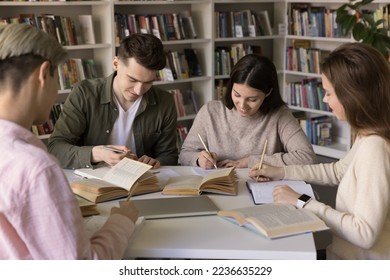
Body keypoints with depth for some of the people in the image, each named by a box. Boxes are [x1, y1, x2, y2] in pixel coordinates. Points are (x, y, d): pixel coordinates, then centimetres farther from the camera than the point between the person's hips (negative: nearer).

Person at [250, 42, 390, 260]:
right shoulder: (370, 136, 1)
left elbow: (365, 233, -30)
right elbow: (339, 171, 20)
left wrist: (302, 203, -22)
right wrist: (281, 172, 13)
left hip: (360, 261, -8)